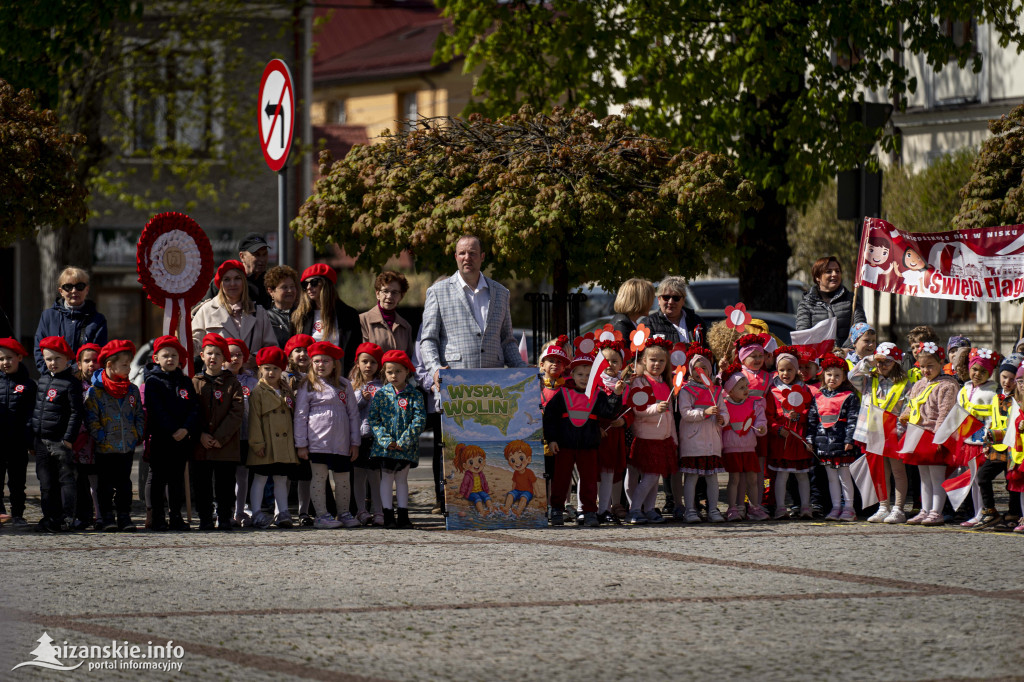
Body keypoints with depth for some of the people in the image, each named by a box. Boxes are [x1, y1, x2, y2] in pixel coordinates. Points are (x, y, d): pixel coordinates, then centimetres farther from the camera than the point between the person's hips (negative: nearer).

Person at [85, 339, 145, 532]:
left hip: (128, 447, 4)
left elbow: (139, 415, 13)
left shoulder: (132, 390, 7)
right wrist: (100, 436, -14)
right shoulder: (95, 391, -7)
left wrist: (138, 435, 2)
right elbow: (91, 418, -8)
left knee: (124, 482, 8)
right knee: (106, 483, 4)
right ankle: (108, 518, 9)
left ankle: (124, 516, 12)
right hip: (105, 449, -4)